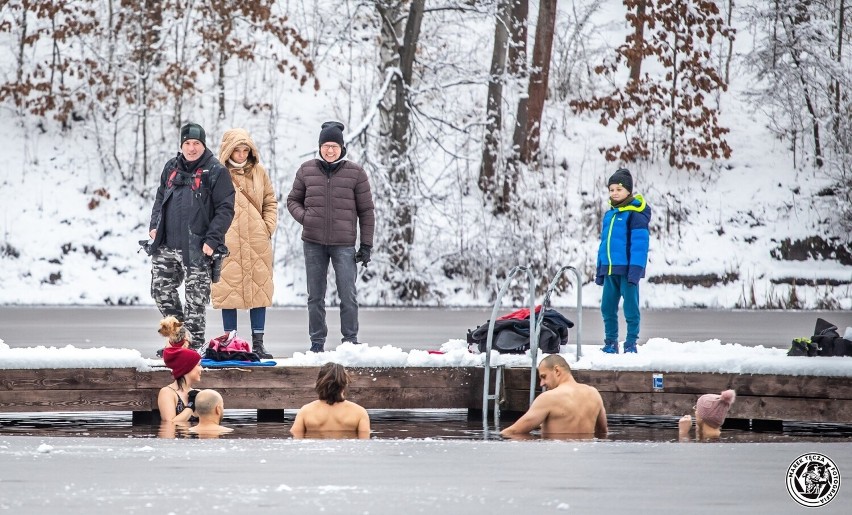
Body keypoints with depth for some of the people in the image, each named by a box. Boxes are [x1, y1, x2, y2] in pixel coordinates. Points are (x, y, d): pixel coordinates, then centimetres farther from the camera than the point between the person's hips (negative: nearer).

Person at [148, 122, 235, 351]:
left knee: (195, 299, -1)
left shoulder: (215, 171, -5)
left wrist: (212, 240, -16)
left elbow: (225, 209, -8)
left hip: (197, 249, -6)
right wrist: (155, 225, 9)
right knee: (161, 290, 7)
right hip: (167, 246, 6)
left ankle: (194, 344, 7)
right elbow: (160, 197, 23)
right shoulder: (172, 167, 13)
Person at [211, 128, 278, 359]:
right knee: (228, 290, -1)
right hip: (227, 242, -3)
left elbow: (270, 202, 17)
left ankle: (258, 343, 11)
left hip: (257, 242, 3)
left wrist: (268, 227, 5)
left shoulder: (259, 172, 9)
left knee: (259, 290, 4)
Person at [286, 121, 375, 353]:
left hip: (343, 244, -2)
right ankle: (317, 341, 16)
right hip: (313, 242, 2)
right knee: (315, 296, 8)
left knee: (348, 296, -4)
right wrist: (303, 217, -6)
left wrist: (366, 245, 0)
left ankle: (350, 340, 5)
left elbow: (366, 211, 2)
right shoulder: (307, 170, 4)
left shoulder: (355, 173, -1)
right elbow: (293, 200, 16)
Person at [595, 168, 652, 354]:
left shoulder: (635, 214, -8)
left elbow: (640, 244, -13)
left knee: (631, 307, -1)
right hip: (610, 270, 7)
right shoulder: (609, 215, 15)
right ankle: (611, 343, 17)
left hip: (627, 270, -7)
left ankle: (631, 344, 6)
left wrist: (636, 270, -20)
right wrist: (600, 271, 19)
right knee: (608, 307, 8)